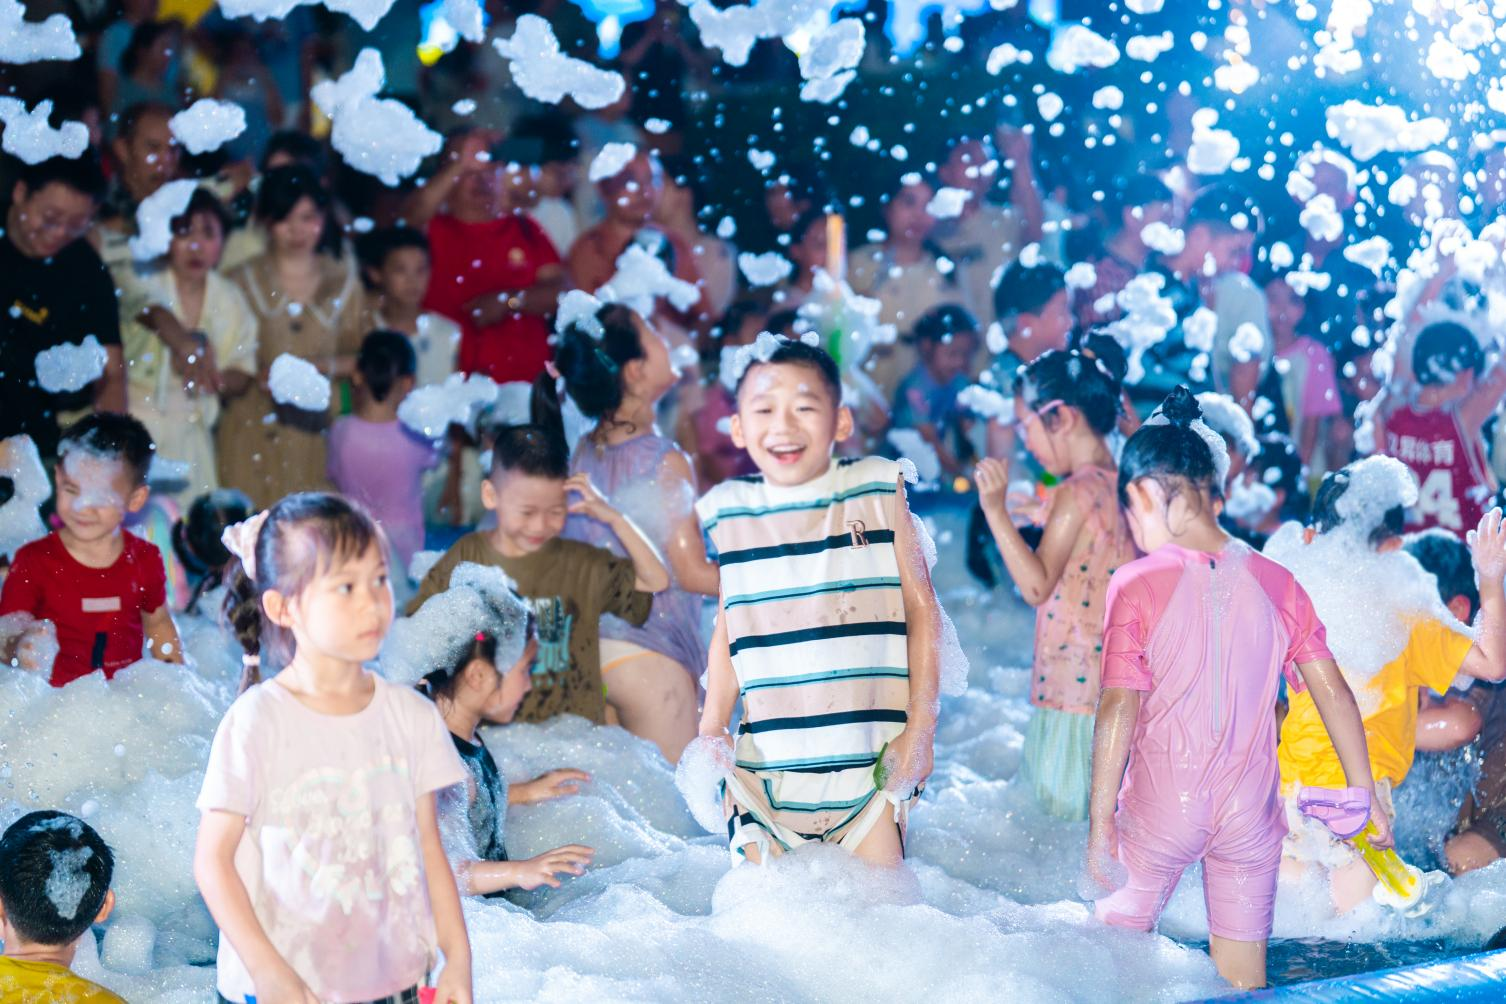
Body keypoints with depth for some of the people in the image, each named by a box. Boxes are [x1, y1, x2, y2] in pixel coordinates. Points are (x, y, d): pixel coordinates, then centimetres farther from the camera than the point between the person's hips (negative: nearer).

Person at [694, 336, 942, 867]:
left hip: (870, 761, -2)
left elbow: (922, 610, 4)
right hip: (762, 761, 2)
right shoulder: (729, 514, 6)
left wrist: (921, 726, 0)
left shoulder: (878, 494, 1)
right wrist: (711, 728, 7)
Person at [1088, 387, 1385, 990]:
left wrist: (1100, 822, -9)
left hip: (1159, 808, -3)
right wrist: (1365, 798, 11)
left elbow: (1119, 710, -15)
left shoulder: (1138, 585, -13)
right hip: (1250, 815, 3)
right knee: (1245, 977, 13)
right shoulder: (1277, 584, -2)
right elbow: (1334, 695, 1)